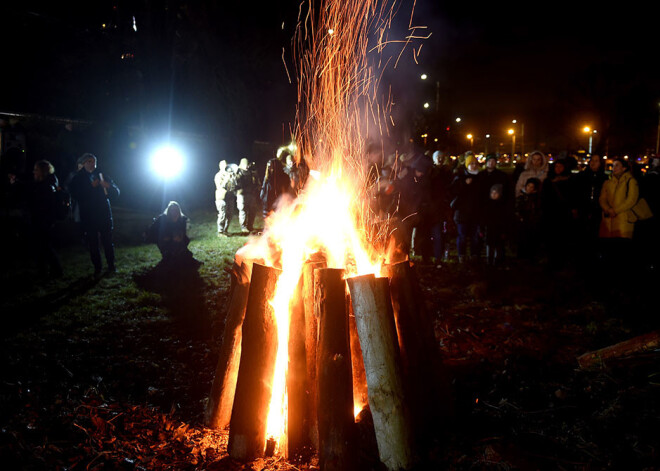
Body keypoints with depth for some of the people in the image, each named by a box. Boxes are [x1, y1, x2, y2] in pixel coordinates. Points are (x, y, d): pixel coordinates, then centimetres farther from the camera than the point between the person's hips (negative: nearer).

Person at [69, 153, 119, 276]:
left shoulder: (101, 176, 9)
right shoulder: (77, 179, 4)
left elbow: (116, 193, 5)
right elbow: (75, 195, -13)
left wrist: (108, 186, -17)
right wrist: (91, 186, -20)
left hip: (104, 215, 1)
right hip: (88, 218, -1)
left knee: (108, 241, 3)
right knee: (93, 244, 3)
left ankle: (111, 266, 15)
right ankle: (97, 268, 12)